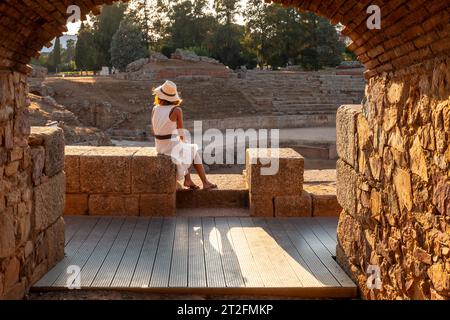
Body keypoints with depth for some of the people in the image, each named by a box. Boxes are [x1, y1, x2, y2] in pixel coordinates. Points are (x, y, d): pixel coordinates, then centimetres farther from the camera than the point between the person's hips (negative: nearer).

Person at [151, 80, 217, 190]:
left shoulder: (155, 109, -1)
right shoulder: (176, 110, -16)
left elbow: (154, 130, 10)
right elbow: (181, 133, -9)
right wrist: (183, 142, 14)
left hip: (160, 147, 5)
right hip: (173, 147, -5)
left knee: (185, 150, 35)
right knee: (194, 151, 26)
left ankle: (188, 180, 30)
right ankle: (205, 183, 28)